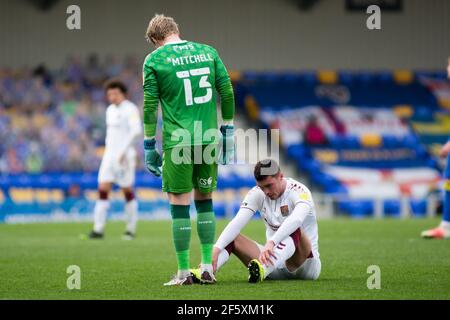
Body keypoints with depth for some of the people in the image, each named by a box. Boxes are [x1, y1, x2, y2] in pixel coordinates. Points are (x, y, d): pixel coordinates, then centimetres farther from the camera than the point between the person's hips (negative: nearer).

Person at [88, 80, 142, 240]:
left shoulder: (130, 109, -9)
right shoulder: (110, 110, 15)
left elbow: (136, 131, -20)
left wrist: (123, 151, -24)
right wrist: (107, 147, 16)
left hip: (124, 156, -7)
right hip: (109, 154, 7)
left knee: (127, 191, 0)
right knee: (103, 189, -4)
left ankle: (131, 229, 11)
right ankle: (98, 229, -7)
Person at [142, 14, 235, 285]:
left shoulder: (154, 60, -1)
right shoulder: (208, 51, 8)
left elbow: (150, 105, -2)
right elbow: (227, 92, 7)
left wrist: (150, 146, 3)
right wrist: (228, 131, 15)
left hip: (178, 141, -4)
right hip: (209, 139, 4)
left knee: (179, 203, 2)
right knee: (205, 200, 15)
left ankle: (184, 273, 3)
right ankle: (207, 267, 14)